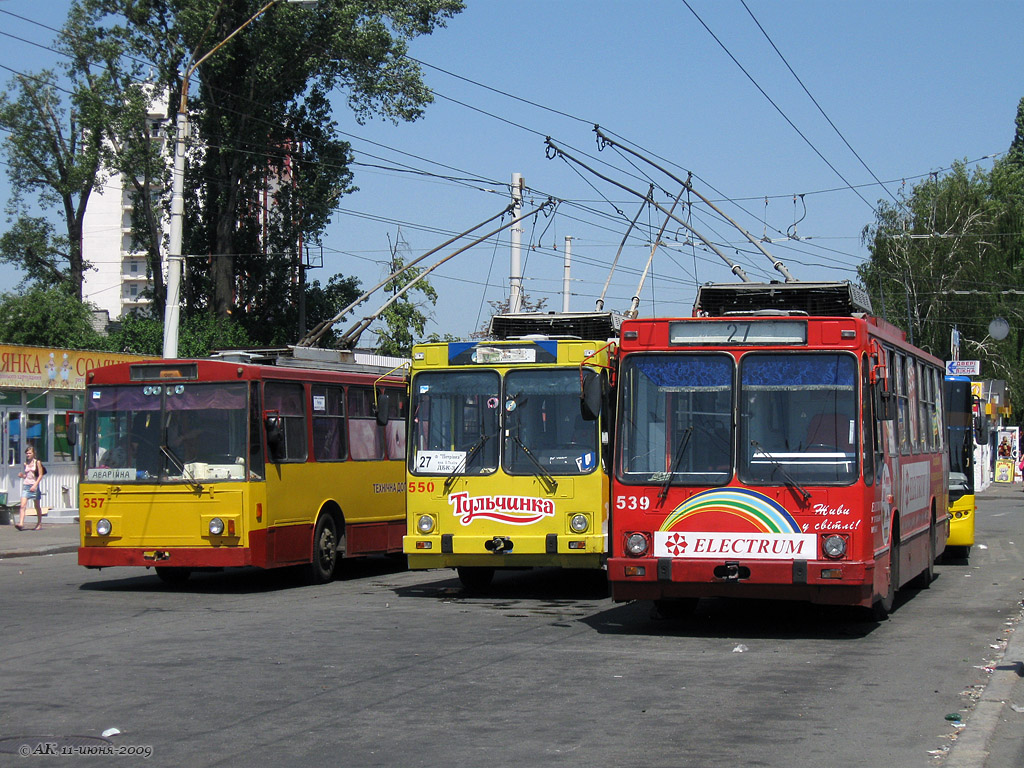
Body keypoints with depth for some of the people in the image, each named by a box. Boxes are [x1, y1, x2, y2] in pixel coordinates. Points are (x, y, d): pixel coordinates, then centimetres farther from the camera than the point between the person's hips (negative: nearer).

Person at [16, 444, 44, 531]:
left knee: (37, 506, 9)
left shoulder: (37, 462, -1)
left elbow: (40, 475, -5)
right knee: (23, 505, -14)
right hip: (26, 485, 3)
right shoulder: (25, 464, 11)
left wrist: (35, 485, -15)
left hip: (34, 486, -3)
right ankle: (21, 523, -23)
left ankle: (39, 524, 21)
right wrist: (21, 475, -3)